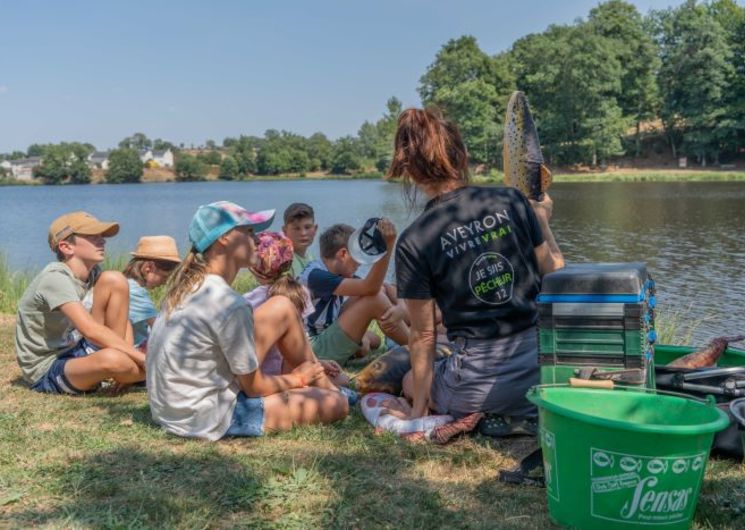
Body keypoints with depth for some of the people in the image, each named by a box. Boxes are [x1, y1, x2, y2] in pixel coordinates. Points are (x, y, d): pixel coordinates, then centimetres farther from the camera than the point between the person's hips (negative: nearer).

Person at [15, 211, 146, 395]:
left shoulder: (93, 274, 2)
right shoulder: (55, 278, -22)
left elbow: (122, 320, 3)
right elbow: (91, 330, -32)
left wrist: (129, 356, -15)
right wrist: (141, 358, -32)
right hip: (47, 372, -8)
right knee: (112, 359, -40)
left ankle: (122, 376, -5)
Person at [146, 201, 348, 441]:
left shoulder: (187, 284, 1)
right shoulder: (229, 304, -25)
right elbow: (254, 386, -15)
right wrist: (296, 379, 5)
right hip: (209, 420, -9)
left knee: (283, 308, 9)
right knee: (337, 404, -4)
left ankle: (322, 383, 22)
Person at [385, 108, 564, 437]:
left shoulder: (413, 242, -11)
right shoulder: (511, 200, -5)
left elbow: (423, 335, -5)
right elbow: (555, 273, 5)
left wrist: (419, 408, 7)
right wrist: (543, 219, 22)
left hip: (483, 377, -4)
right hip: (543, 359, 4)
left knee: (411, 382, 29)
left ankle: (512, 416, 5)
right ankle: (534, 407, 8)